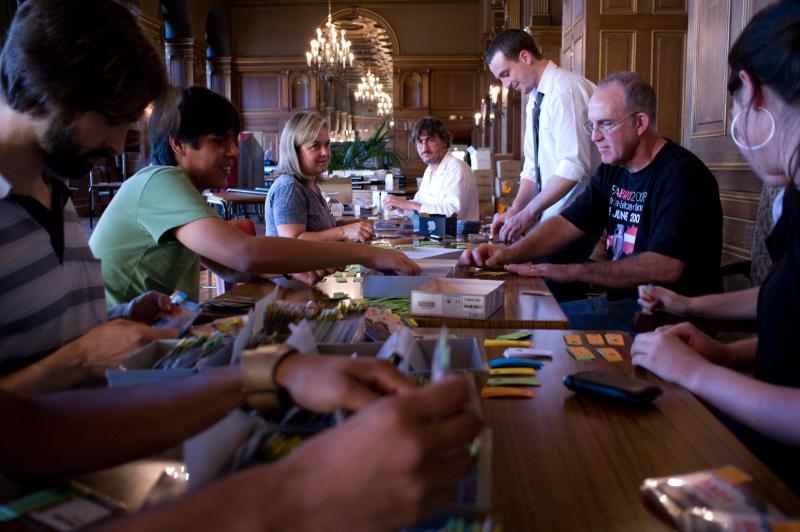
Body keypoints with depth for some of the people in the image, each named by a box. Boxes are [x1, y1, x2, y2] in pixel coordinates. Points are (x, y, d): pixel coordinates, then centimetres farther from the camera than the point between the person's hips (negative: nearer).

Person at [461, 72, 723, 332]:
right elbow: (567, 223, 8)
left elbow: (665, 267, -26)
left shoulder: (681, 175, -16)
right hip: (622, 300, 8)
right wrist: (511, 254, -11)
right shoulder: (612, 171, 10)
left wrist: (573, 272, -25)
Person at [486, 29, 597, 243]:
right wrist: (515, 210, -1)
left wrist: (528, 214, -20)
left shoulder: (565, 89, -15)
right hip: (550, 216, 7)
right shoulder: (535, 100, 13)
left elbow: (574, 165, -22)